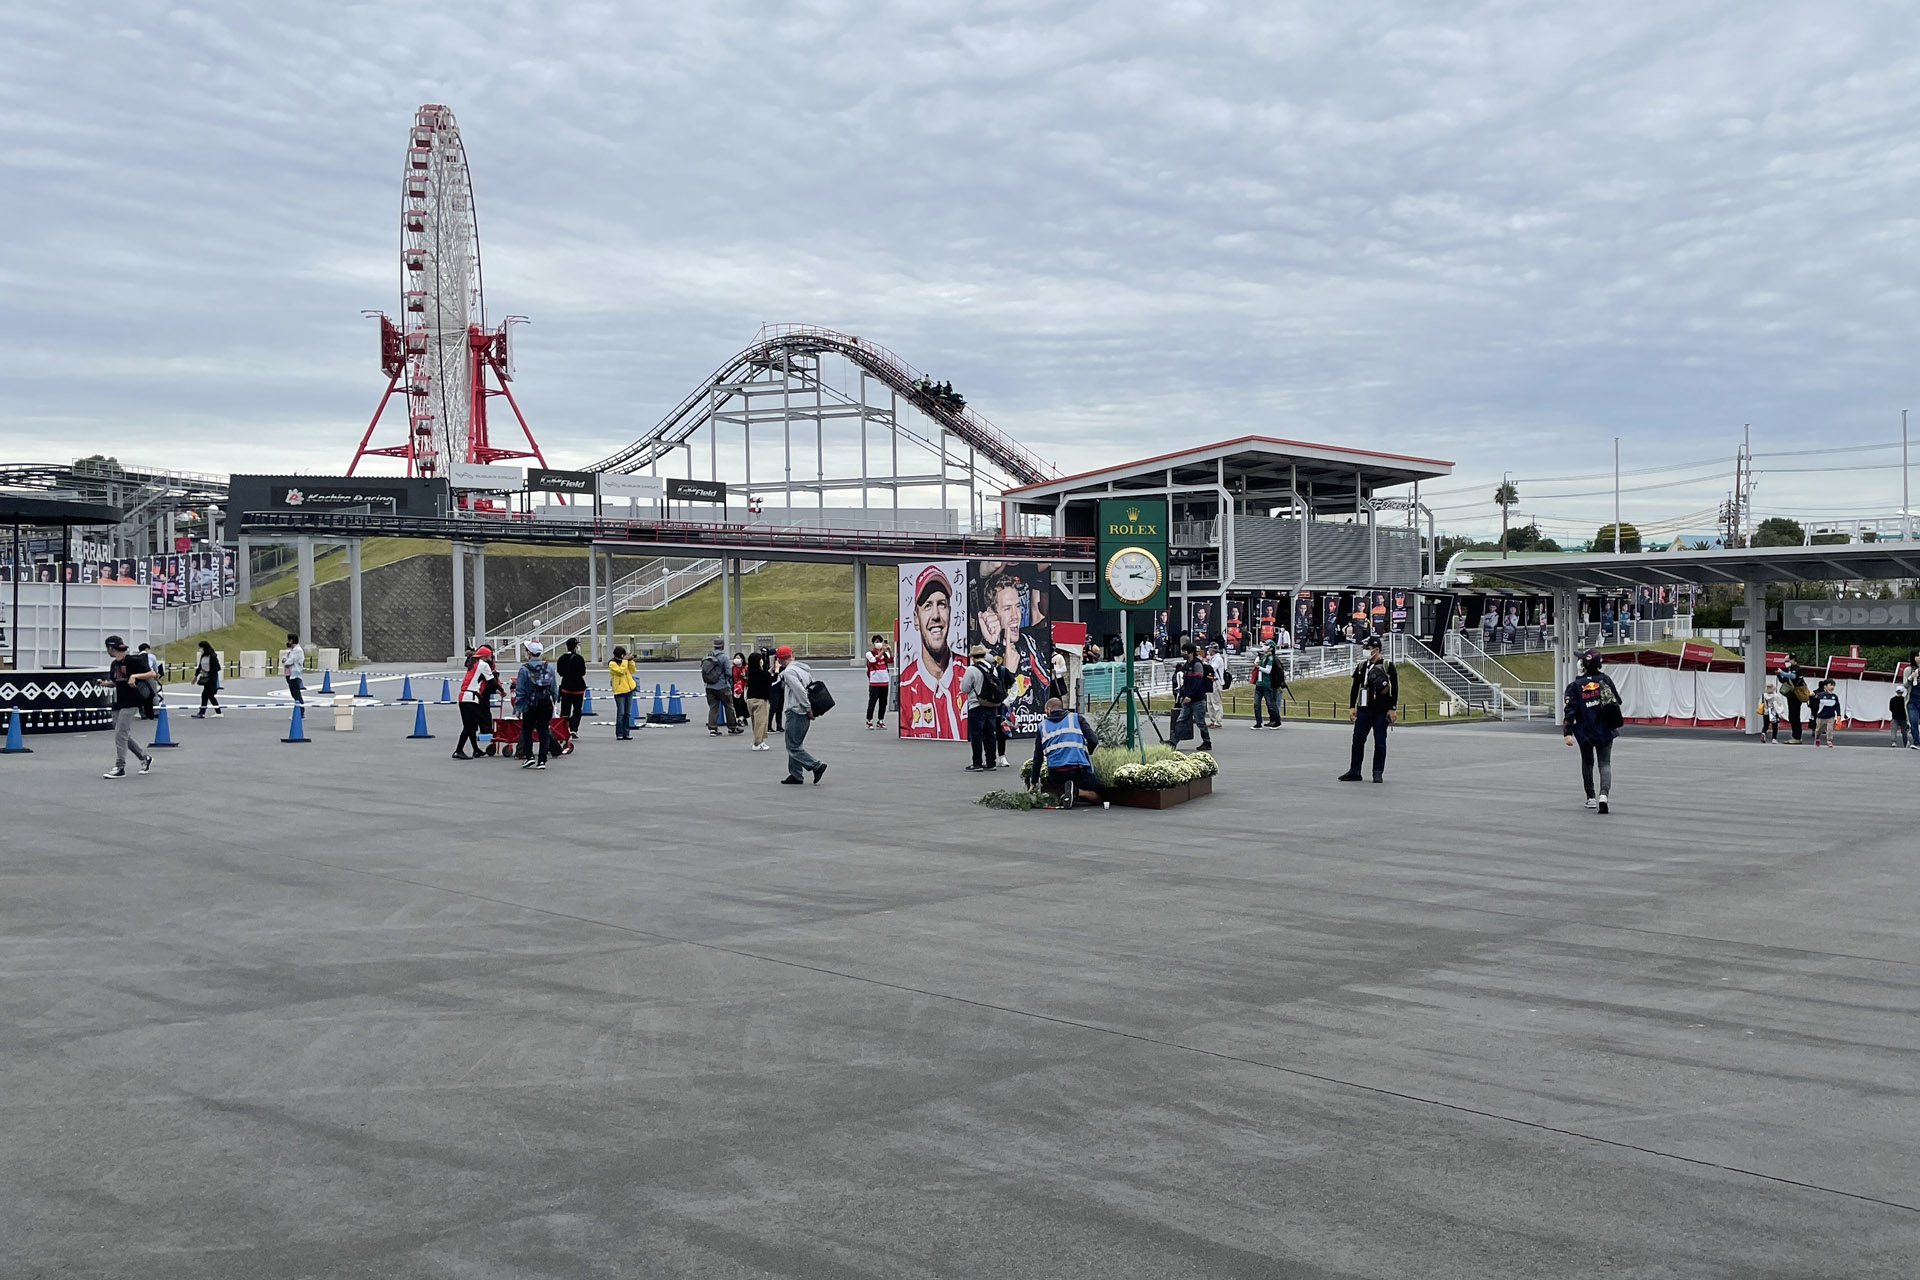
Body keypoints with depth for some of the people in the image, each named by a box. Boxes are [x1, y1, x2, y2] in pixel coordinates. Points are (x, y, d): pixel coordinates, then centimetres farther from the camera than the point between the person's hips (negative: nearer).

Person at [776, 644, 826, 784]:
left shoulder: (789, 671, -13)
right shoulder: (804, 668, 13)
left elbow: (800, 690, -21)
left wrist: (808, 708, -15)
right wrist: (811, 708, 12)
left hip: (796, 713, -9)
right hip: (804, 713, 9)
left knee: (793, 746, -4)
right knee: (795, 745, 16)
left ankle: (816, 767, -10)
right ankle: (795, 775, 19)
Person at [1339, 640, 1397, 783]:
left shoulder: (1388, 666, -4)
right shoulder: (1361, 667, 10)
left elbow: (1395, 688, -5)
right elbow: (1355, 688, 15)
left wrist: (1393, 709, -9)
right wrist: (1351, 707, 10)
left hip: (1381, 711, -4)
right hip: (1364, 710, 4)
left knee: (1380, 743, 2)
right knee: (1357, 740, 3)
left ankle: (1378, 773, 10)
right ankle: (1354, 772, 10)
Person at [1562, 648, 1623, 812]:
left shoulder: (1575, 685, -10)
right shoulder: (1605, 679, -3)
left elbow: (1570, 710, -14)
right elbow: (1617, 701, 8)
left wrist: (1567, 733, -15)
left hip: (1585, 732, -1)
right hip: (1605, 731, 1)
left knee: (1587, 763, 18)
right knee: (1605, 763, 2)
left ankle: (1591, 797, 23)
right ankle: (1603, 794, -22)